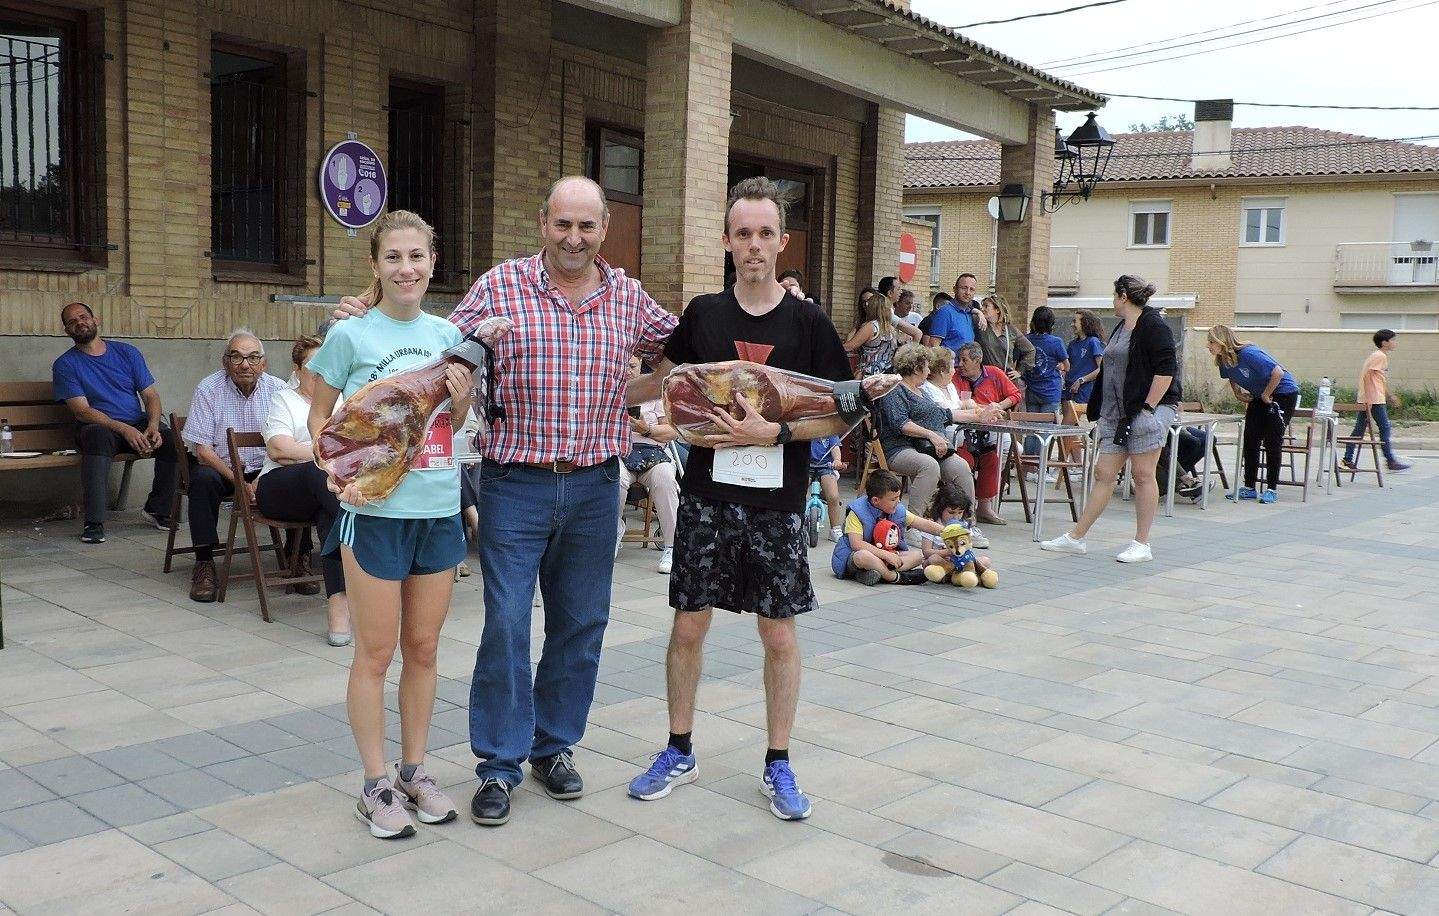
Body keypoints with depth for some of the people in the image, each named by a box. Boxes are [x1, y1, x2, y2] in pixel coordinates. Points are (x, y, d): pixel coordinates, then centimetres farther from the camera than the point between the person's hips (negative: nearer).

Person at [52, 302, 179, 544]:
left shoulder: (126, 352, 14)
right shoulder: (65, 365, 4)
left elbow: (151, 396, 9)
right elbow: (81, 411, -9)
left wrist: (153, 426, -13)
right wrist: (124, 429, -24)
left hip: (139, 425, 3)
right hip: (99, 426, -3)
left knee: (174, 439, -26)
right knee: (98, 436, -39)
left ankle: (157, 509, -7)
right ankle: (94, 523, -38)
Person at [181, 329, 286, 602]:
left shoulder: (277, 389, -2)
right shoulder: (209, 389, -7)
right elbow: (202, 448, -11)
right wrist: (239, 482, -22)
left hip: (264, 469, 2)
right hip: (222, 467, -1)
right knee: (203, 479, -33)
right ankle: (204, 563, -25)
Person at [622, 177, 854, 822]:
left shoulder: (807, 322, -2)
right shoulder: (703, 313, 4)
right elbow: (664, 383, 19)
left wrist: (775, 432, -16)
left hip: (777, 502, -2)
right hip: (707, 495, 2)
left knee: (778, 634, 5)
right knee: (689, 625, 7)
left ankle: (778, 765, 21)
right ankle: (679, 752, 25)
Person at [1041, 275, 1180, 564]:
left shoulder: (1154, 325, -9)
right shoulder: (1121, 328, 20)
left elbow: (1166, 369, -16)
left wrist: (1148, 407, -19)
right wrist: (1098, 410, 21)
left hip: (1148, 410, -9)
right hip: (1116, 413, 9)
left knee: (1142, 475, -3)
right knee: (1104, 473, 8)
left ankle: (1142, 545, 6)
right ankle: (1076, 537, 10)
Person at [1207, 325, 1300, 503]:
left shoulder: (1248, 354, -30)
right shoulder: (1223, 362, -4)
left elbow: (1278, 373, -31)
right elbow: (1234, 383, 16)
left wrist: (1266, 395, -19)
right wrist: (1246, 400, 4)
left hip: (1284, 393, -8)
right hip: (1259, 397, 8)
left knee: (1272, 441, -7)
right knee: (1251, 440, 2)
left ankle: (1272, 489, 0)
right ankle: (1249, 488, 8)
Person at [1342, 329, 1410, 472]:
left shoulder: (1380, 356, 19)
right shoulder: (1380, 356, -11)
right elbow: (1367, 375, -20)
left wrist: (1390, 395, 32)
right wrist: (1369, 398, -23)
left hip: (1367, 400, 10)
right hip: (1374, 399, -10)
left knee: (1359, 429, 6)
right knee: (1384, 428, -1)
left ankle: (1347, 461, 4)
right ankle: (1390, 461, 5)